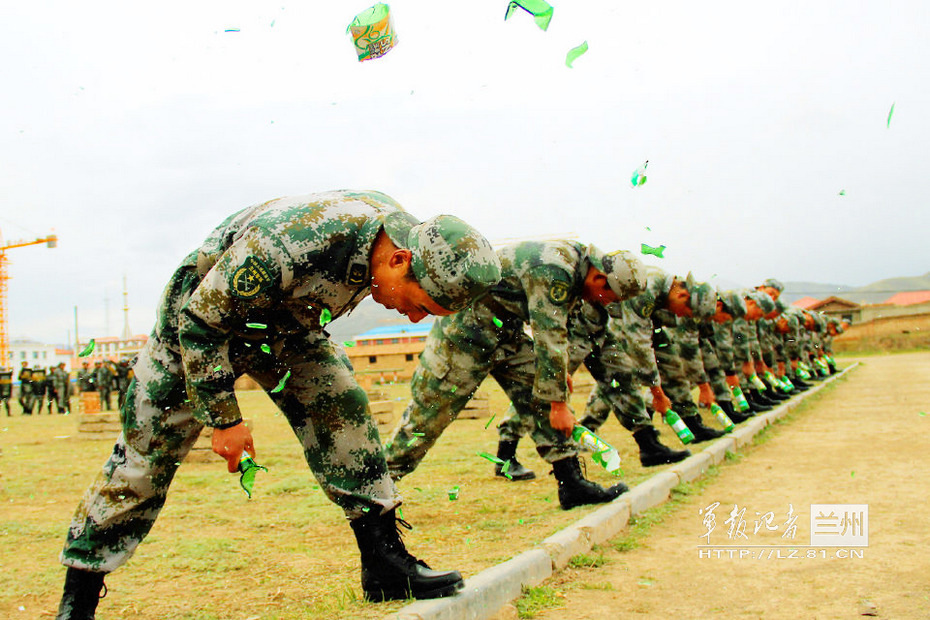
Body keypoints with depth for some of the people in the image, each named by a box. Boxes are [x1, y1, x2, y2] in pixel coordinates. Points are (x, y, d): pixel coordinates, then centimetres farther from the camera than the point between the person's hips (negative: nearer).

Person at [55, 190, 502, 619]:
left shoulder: (406, 233, -18)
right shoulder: (286, 244, -42)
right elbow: (201, 322, -28)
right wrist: (224, 419, -22)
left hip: (284, 318, 6)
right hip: (199, 317, -5)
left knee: (343, 408, -12)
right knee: (147, 457, -2)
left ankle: (384, 559, -5)